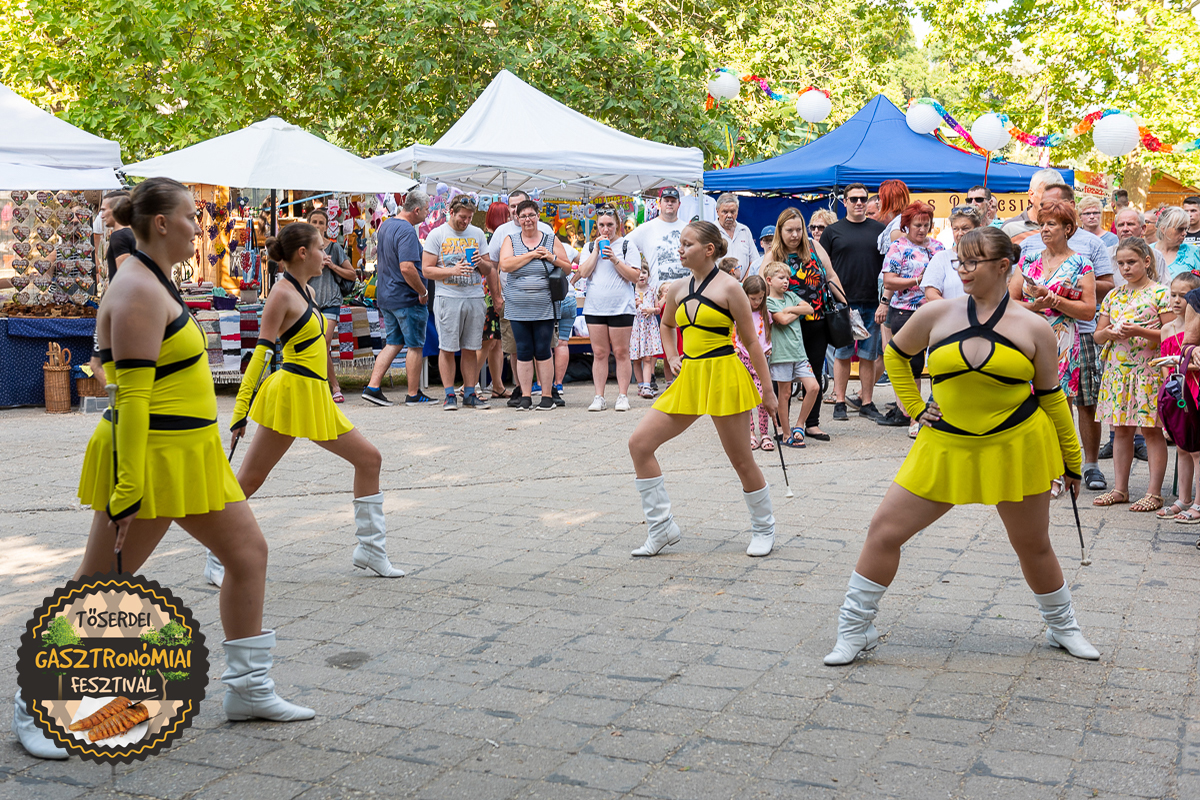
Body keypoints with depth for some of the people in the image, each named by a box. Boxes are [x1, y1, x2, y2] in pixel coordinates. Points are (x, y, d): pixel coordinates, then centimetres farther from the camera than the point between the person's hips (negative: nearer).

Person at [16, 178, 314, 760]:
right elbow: (131, 395, -23)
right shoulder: (139, 292, -18)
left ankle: (247, 689, 21)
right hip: (148, 456, -10)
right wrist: (128, 488, -25)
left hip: (188, 456, 10)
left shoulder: (152, 281, 14)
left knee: (249, 552, 11)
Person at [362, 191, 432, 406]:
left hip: (385, 296, 9)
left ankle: (372, 387, 7)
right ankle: (414, 394, 10)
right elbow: (407, 268, -28)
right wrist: (423, 292, -17)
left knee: (393, 343, 14)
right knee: (415, 346, 3)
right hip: (408, 298, -9)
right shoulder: (407, 231, -19)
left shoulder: (385, 225, 11)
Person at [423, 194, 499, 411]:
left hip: (475, 297, 4)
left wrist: (481, 262, -5)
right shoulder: (437, 235, 2)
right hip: (448, 297, -3)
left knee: (471, 348, 5)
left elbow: (488, 270, 17)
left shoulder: (477, 234, 14)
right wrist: (453, 271, -16)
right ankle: (449, 395, 3)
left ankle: (470, 393, 11)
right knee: (447, 348, -3)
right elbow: (427, 270, -3)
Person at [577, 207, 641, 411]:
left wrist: (615, 259, -13)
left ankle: (623, 396, 4)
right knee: (599, 353, 3)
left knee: (621, 352, -2)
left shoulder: (627, 246, 5)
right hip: (594, 307, 3)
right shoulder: (589, 247, 14)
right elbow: (584, 272, 0)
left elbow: (634, 276, -4)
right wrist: (596, 251, -5)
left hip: (621, 307, -3)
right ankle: (599, 397, 6)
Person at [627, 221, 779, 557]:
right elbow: (666, 325, 30)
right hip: (689, 379, 6)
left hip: (724, 376, -6)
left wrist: (767, 390, -4)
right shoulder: (677, 289, 8)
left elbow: (751, 341, -5)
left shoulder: (729, 288, -8)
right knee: (639, 442, -2)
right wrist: (672, 357, 12)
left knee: (741, 460, 3)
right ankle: (661, 527, 6)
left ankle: (764, 529, 26)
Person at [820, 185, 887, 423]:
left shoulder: (879, 229, 9)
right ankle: (840, 402, 10)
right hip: (842, 303, -1)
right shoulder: (833, 231, 5)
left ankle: (867, 403, 13)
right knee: (842, 354, 3)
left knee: (869, 355, 6)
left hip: (872, 304, 1)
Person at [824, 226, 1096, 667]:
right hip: (946, 447, 1)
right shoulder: (937, 315, -1)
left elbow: (1051, 396, 5)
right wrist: (914, 407, 8)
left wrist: (1071, 460, 10)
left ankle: (1062, 626, 39)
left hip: (1016, 447, -1)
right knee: (884, 530, -3)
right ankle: (854, 628, 11)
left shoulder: (1033, 327, -3)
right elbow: (895, 353, 17)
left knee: (1033, 546, 12)